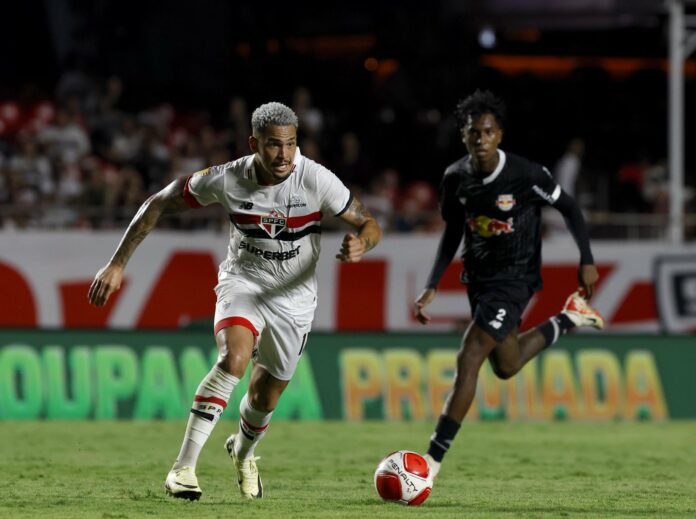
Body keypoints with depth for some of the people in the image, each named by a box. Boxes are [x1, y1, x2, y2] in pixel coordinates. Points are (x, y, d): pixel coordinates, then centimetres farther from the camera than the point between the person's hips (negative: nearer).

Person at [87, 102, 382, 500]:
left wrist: (360, 245, -37)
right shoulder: (227, 179, -19)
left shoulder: (316, 180, -22)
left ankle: (243, 453, 49)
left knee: (265, 400, 11)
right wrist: (118, 264, -10)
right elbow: (159, 205, -7)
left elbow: (370, 224, -12)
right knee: (234, 358, -31)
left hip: (294, 297, 1)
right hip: (243, 281, -1)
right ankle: (184, 467, -30)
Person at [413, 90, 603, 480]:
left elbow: (568, 207, -5)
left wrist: (587, 261, -9)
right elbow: (453, 233, 8)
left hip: (514, 279, -7)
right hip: (478, 279, 7)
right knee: (506, 367, 21)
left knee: (468, 362, -17)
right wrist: (432, 287, 1)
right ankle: (568, 321, 46)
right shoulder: (455, 178, -6)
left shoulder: (526, 175, -21)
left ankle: (433, 459, -14)